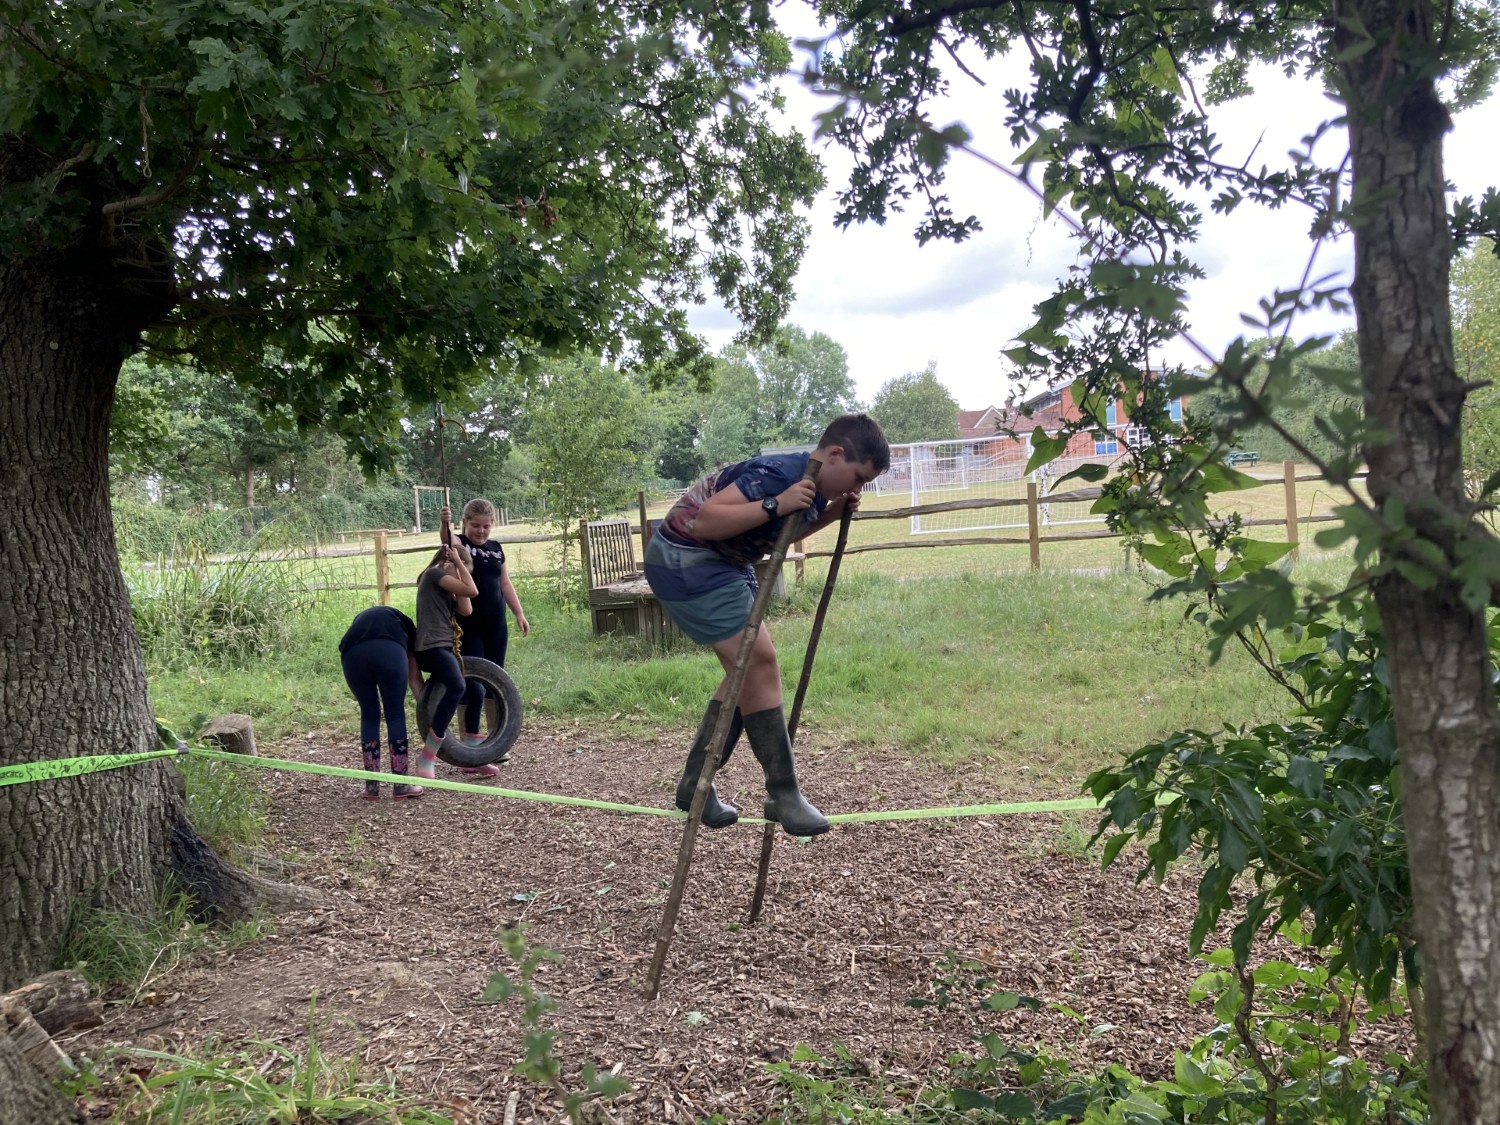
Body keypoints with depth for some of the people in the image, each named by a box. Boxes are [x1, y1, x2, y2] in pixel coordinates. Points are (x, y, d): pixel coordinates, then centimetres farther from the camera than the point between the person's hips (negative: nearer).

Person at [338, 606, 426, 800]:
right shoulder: (404, 623, 37)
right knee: (396, 714, 13)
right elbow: (414, 677, 33)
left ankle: (372, 787, 20)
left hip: (353, 653, 2)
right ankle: (400, 786, 16)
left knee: (369, 714, 19)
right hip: (389, 650, -2)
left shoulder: (361, 618, 43)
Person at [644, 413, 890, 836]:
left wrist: (830, 515, 6)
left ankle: (694, 786, 15)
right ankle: (783, 794, -8)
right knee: (758, 661, -15)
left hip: (725, 564, 10)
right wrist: (774, 505, -37)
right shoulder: (780, 474, -26)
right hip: (686, 561, -10)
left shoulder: (816, 487, 4)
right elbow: (703, 522, -29)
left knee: (750, 671, 7)